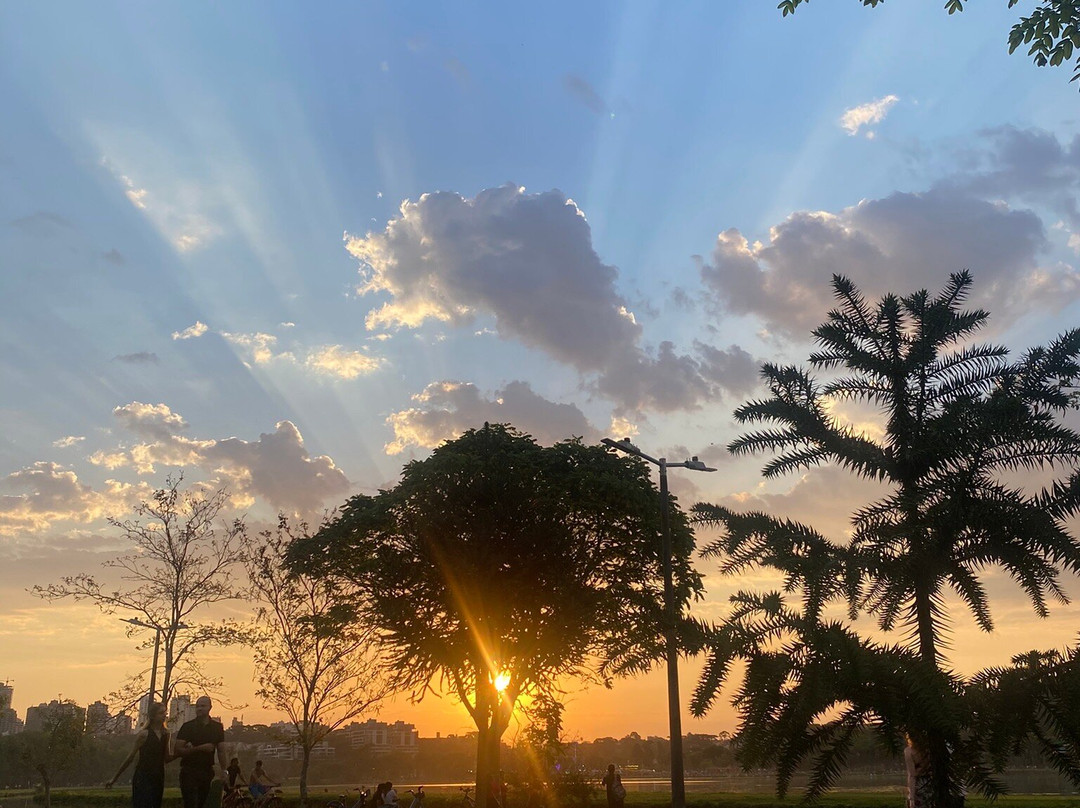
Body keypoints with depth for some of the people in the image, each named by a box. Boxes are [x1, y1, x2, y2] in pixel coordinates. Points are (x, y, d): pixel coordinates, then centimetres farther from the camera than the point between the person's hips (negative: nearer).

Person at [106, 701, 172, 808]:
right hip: (143, 778, -6)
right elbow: (130, 757, -4)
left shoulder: (165, 734, 7)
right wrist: (115, 778, 0)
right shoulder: (144, 734, -9)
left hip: (158, 778, 6)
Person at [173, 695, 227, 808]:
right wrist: (200, 748, -18)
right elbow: (177, 751, -9)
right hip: (189, 772, -3)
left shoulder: (217, 727, 8)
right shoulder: (188, 726, -2)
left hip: (208, 772, 3)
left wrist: (223, 770, -1)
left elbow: (221, 751, 10)